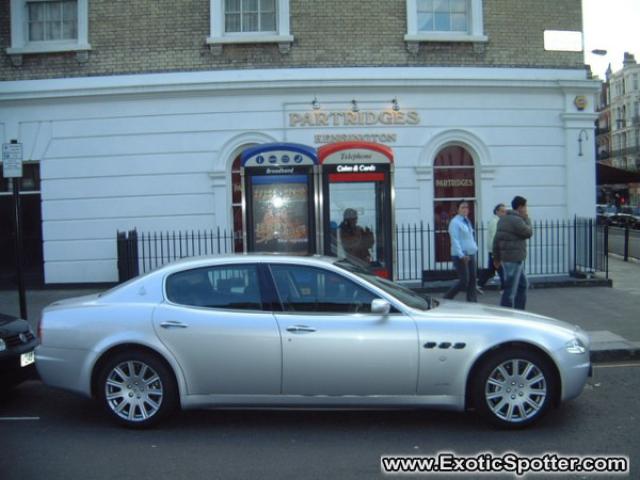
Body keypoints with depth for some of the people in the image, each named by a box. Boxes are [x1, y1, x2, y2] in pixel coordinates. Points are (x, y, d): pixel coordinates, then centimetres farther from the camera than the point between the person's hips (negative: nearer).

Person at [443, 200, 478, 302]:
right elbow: (455, 240, -17)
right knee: (464, 281, -8)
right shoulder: (455, 222, -11)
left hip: (470, 255, 8)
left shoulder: (467, 221, 16)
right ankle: (447, 298, 6)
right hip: (460, 256, -8)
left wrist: (475, 248, 12)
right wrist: (461, 255, -23)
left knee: (472, 280, 6)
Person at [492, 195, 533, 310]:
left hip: (506, 257, 10)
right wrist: (527, 219, 7)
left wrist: (497, 257, 17)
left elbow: (496, 239, 13)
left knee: (523, 285, 20)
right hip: (514, 259, -10)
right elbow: (528, 233, -5)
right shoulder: (517, 220, -17)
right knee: (510, 290, -5)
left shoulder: (503, 219, 13)